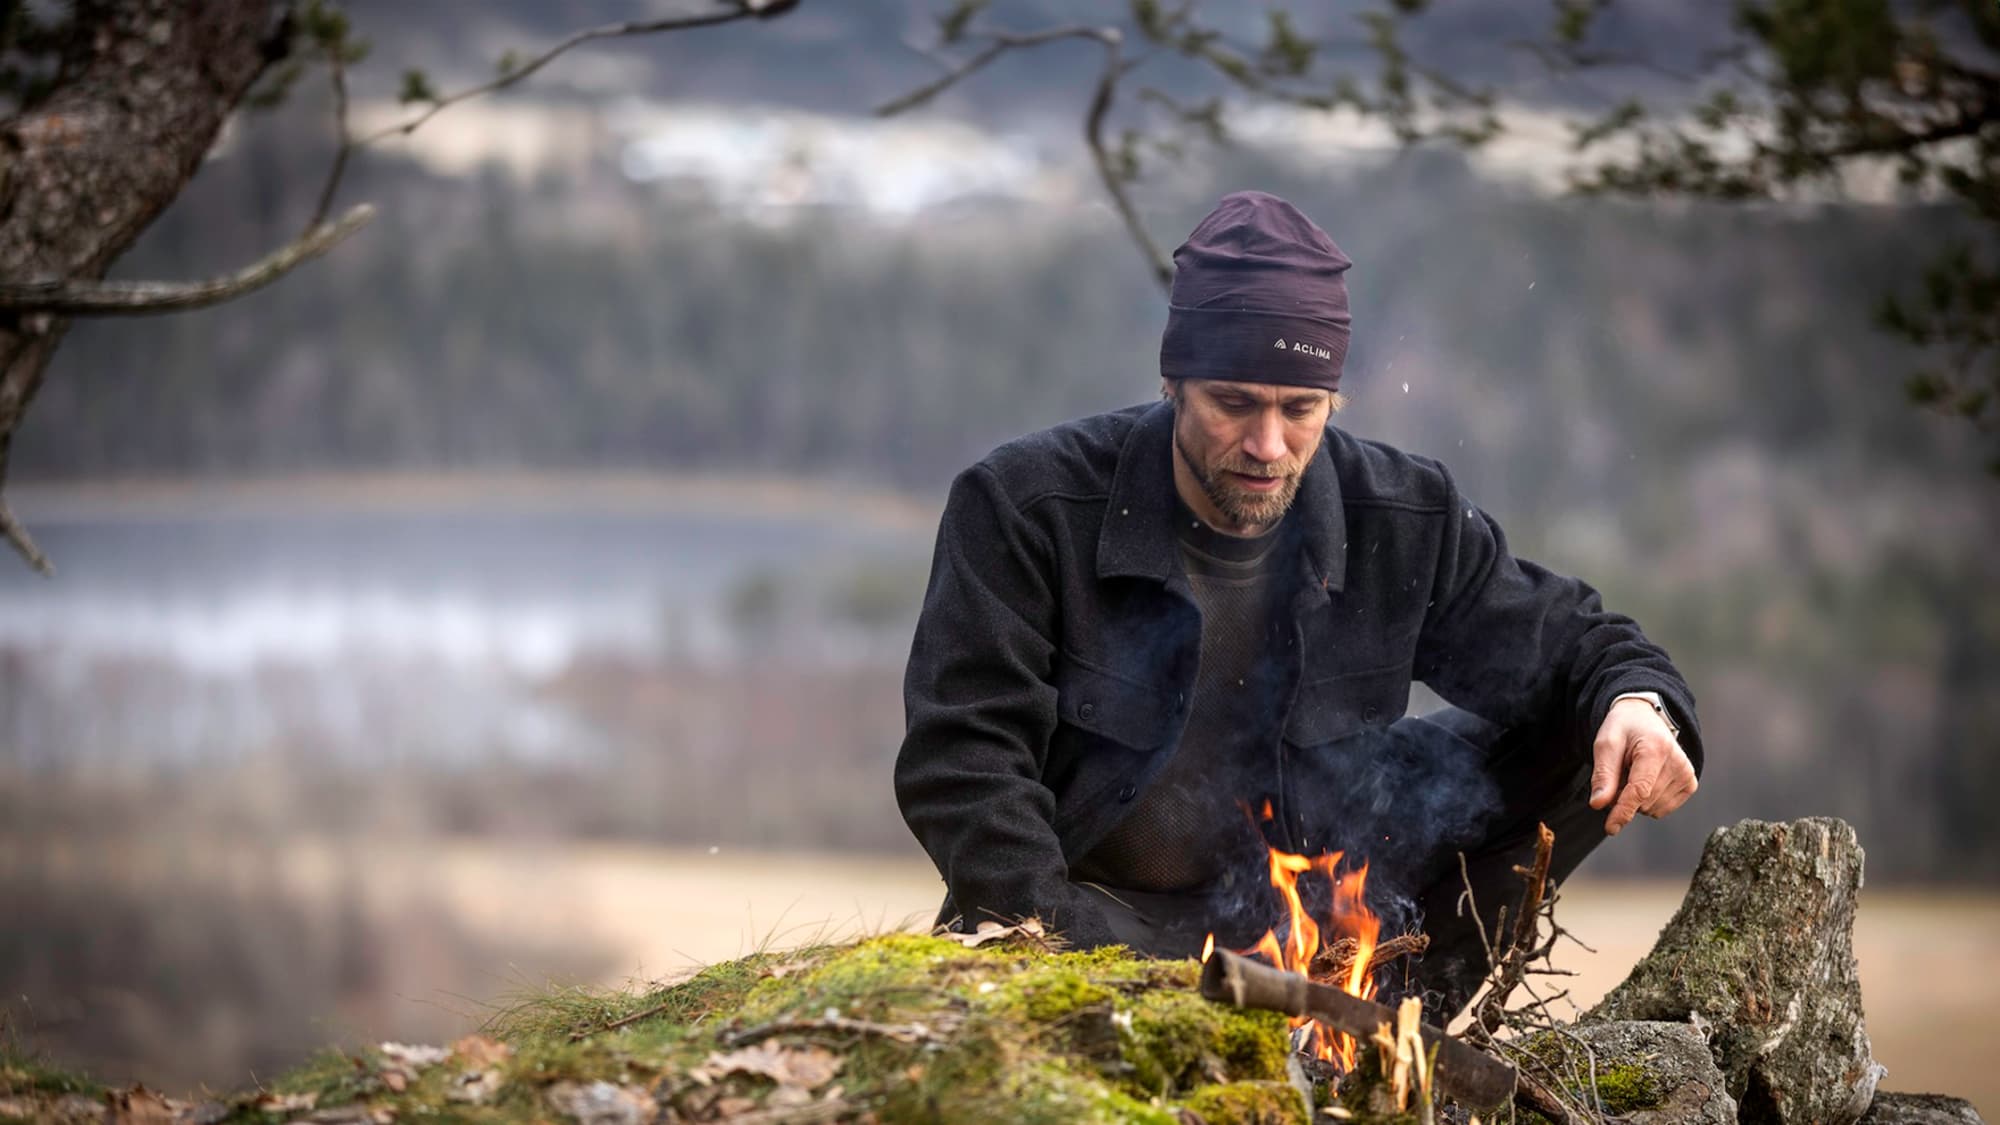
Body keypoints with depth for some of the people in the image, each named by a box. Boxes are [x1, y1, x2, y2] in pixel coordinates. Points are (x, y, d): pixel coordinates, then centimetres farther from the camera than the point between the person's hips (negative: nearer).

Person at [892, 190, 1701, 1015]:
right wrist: (1055, 944, -33)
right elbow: (964, 760, -18)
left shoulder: (1406, 522, -6)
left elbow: (1565, 645, 7)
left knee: (1573, 742, -8)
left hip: (1309, 907, 3)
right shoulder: (1022, 506, -15)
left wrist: (1638, 704, -20)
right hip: (1099, 918, -3)